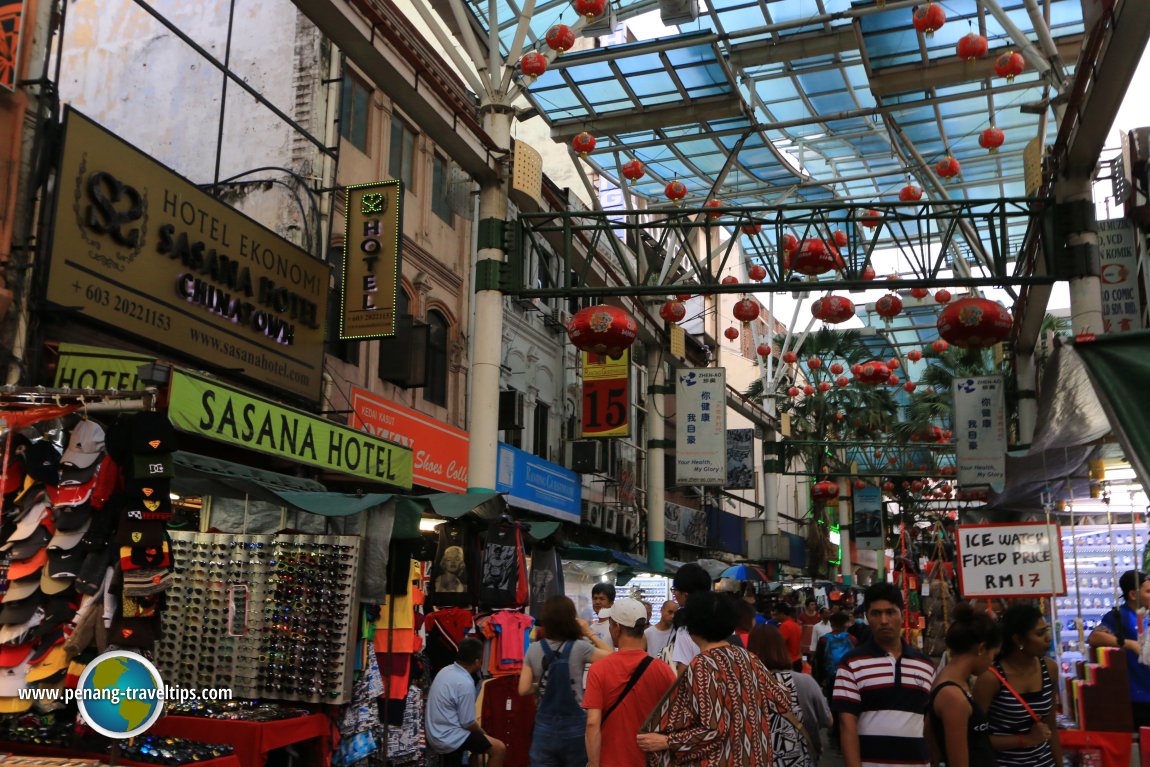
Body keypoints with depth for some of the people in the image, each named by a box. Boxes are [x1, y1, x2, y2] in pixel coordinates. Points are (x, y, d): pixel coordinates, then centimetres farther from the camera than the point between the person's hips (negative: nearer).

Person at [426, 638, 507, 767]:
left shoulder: (446, 670, 2)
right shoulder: (465, 683, -23)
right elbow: (467, 723, -16)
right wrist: (482, 732, 1)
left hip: (435, 734, 9)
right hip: (449, 739, -9)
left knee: (477, 736, 27)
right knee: (499, 748, -6)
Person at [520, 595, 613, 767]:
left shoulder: (533, 650, -3)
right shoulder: (579, 648, -13)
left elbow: (524, 689, -2)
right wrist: (589, 633, 2)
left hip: (544, 727, 2)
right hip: (574, 726, -2)